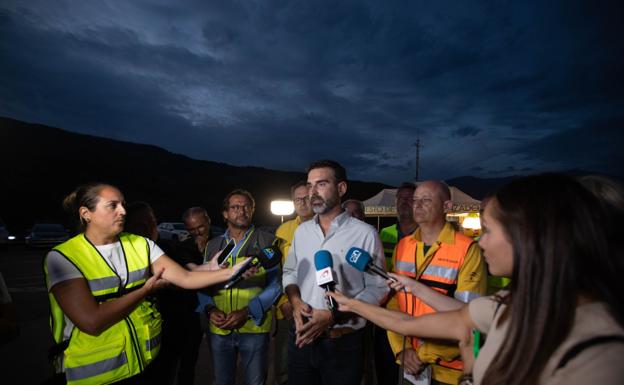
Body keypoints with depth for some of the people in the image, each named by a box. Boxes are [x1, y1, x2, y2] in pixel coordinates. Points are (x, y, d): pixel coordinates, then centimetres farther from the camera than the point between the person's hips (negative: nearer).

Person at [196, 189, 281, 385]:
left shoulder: (266, 241, -4)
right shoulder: (213, 245, 7)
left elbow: (275, 284, -7)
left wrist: (247, 312, -17)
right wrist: (210, 309, -9)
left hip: (254, 328, -3)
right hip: (219, 329, 3)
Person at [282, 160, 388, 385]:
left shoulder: (365, 234, -12)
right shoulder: (301, 231, 4)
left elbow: (378, 288, -12)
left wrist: (333, 316, -19)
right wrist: (296, 302, -7)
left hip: (343, 343, -4)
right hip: (301, 337, 4)